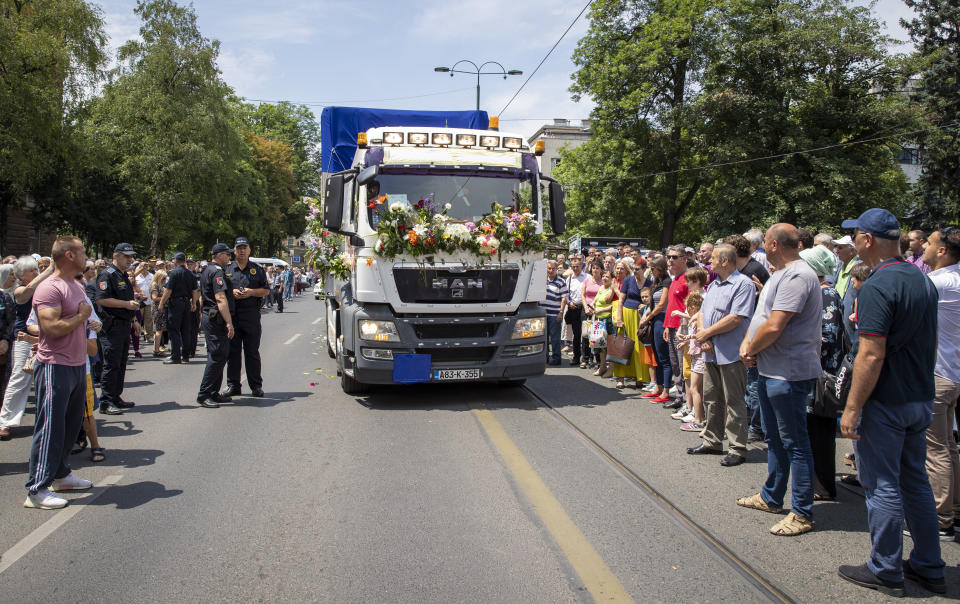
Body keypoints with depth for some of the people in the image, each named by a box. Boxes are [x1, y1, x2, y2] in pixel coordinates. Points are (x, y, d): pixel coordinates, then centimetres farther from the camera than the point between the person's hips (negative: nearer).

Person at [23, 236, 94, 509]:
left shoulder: (78, 286, 13)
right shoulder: (49, 288, -16)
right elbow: (52, 328, -26)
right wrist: (81, 315, -14)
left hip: (77, 365, 9)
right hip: (55, 367, -9)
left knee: (71, 425, 17)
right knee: (50, 428, -4)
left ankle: (61, 474, 31)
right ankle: (37, 490, 3)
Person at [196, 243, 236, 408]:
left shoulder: (207, 271, 19)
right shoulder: (217, 272, -14)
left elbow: (202, 296, 26)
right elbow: (220, 298, -22)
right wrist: (229, 322, -24)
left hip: (208, 316, 11)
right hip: (216, 319, -11)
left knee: (218, 356, 13)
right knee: (217, 357, -9)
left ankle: (213, 394, 17)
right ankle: (204, 395, -6)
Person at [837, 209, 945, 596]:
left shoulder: (877, 286, -20)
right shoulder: (924, 281, 9)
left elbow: (872, 355, -24)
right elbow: (930, 346, 18)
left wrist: (852, 408, -19)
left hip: (885, 404, -9)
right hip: (921, 401, 9)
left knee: (882, 486, 2)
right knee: (916, 482, 18)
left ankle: (885, 571, 13)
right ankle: (928, 567, 27)